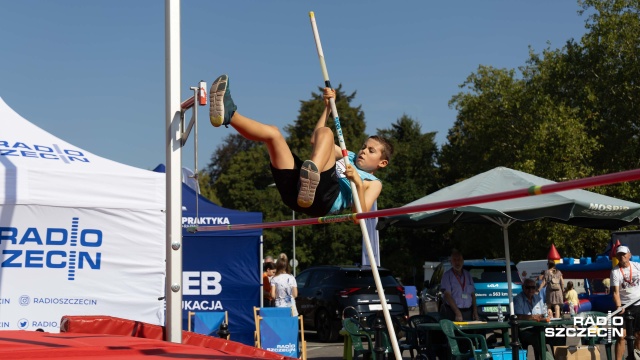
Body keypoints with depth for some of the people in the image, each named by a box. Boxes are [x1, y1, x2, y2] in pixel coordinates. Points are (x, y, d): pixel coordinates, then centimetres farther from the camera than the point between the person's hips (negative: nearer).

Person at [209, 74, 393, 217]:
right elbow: (315, 140, 43)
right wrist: (328, 106, 37)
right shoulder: (348, 157, 41)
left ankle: (312, 178, -52)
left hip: (324, 198, -6)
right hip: (294, 188, 6)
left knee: (325, 132, -23)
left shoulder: (373, 183, 23)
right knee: (272, 132, -4)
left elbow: (362, 212, 3)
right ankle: (229, 115, -29)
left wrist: (358, 182, -12)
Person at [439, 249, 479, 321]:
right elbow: (447, 295, -9)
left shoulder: (468, 275, 15)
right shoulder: (447, 275, 0)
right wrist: (458, 313, -17)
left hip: (468, 312, 4)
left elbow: (473, 295, 15)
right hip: (452, 312, -4)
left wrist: (475, 312, 2)